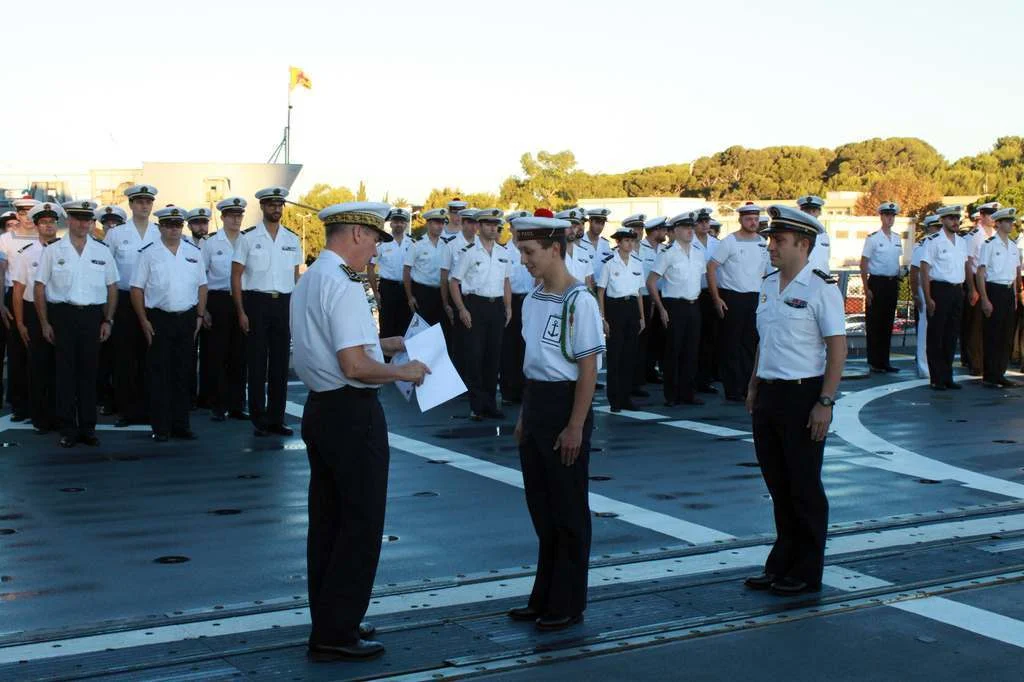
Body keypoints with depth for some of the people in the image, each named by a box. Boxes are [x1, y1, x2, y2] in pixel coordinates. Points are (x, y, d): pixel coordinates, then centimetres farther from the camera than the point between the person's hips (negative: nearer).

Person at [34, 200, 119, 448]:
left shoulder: (102, 251, 8)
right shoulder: (52, 251, 3)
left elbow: (112, 287, 10)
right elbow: (40, 287, 3)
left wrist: (108, 320, 4)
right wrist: (45, 323, -1)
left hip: (93, 316, 2)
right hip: (63, 315, -1)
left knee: (89, 372, 5)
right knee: (65, 372, 1)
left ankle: (88, 428, 14)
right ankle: (67, 429, 9)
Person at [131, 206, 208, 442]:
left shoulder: (194, 252, 9)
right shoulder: (149, 253, -1)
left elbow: (202, 286, 12)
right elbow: (137, 288, -1)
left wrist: (200, 316, 5)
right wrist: (144, 320, -6)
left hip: (187, 319, 3)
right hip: (159, 319, -3)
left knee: (183, 373, 7)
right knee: (159, 375, 0)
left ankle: (181, 425, 14)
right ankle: (160, 427, 6)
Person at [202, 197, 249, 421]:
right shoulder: (210, 243, 3)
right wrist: (203, 309, -2)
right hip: (218, 300, -2)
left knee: (239, 355, 5)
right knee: (217, 355, 0)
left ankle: (237, 405, 14)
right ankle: (218, 406, 8)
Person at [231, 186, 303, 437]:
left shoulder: (292, 239, 10)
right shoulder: (247, 237, -1)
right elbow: (236, 276, -1)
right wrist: (241, 312, -7)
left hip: (284, 303, 3)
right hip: (256, 302, -3)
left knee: (280, 363, 7)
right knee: (257, 362, 0)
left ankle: (276, 419, 16)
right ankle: (259, 420, 8)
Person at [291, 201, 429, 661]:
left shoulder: (309, 281, 12)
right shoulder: (343, 286, -19)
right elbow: (354, 366, -26)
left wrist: (380, 344, 22)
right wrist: (402, 371, -12)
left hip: (320, 408, 10)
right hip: (352, 414, -10)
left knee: (327, 519, 15)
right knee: (361, 523, -1)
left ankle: (329, 622, 25)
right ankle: (336, 632, 5)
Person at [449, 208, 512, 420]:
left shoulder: (503, 252, 11)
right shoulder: (468, 251, -6)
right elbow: (454, 281, -5)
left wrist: (508, 307, 12)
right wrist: (462, 309, -12)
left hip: (497, 306, 5)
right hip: (475, 305, -5)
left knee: (493, 355, 9)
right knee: (474, 355, -4)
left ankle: (490, 404, 20)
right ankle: (477, 406, 4)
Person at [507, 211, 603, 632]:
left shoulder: (579, 302, -16)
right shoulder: (532, 300, 8)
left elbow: (588, 369, -16)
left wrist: (575, 427, -17)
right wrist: (524, 416, 15)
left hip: (565, 405, -8)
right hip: (534, 403, 8)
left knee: (568, 512, 5)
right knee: (540, 507, 16)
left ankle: (568, 605, 18)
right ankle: (544, 598, 28)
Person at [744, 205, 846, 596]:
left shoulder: (821, 289, -12)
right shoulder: (768, 285, 10)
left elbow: (837, 348, -14)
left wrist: (825, 403, -18)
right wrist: (754, 386, 16)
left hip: (803, 395, -7)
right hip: (769, 395, 7)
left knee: (804, 488, 4)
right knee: (778, 485, 14)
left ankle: (807, 573, 17)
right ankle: (782, 565, 26)